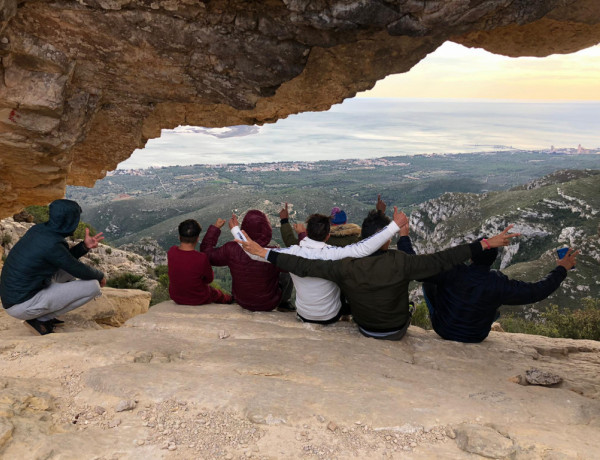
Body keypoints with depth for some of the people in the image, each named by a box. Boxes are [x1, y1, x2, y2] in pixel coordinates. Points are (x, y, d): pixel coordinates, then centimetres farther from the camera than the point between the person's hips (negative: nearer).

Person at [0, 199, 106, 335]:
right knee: (93, 286, -10)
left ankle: (44, 315, 14)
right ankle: (41, 319, -2)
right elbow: (80, 271, -11)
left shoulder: (37, 229, 3)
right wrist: (99, 275, 9)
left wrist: (85, 246, 0)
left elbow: (64, 260, 15)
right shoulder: (53, 245, -24)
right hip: (23, 306, -9)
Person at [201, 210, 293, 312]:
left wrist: (215, 227, -1)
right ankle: (284, 303, 38)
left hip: (242, 302, 2)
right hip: (269, 304, -2)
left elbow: (207, 254, -9)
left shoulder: (231, 250, -27)